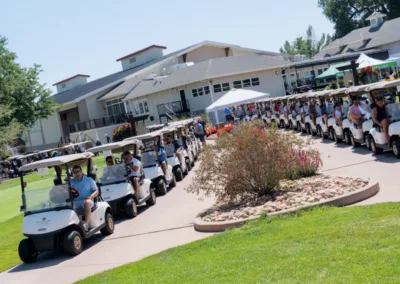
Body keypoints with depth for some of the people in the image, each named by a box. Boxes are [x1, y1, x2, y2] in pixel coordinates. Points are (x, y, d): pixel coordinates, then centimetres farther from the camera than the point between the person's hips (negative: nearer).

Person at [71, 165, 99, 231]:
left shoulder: (89, 180, 15)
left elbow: (96, 191, 9)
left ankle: (86, 224, -44)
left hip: (87, 200, -2)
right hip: (75, 202, 2)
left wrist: (91, 197, -12)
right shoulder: (72, 182, 21)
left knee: (87, 202, -38)